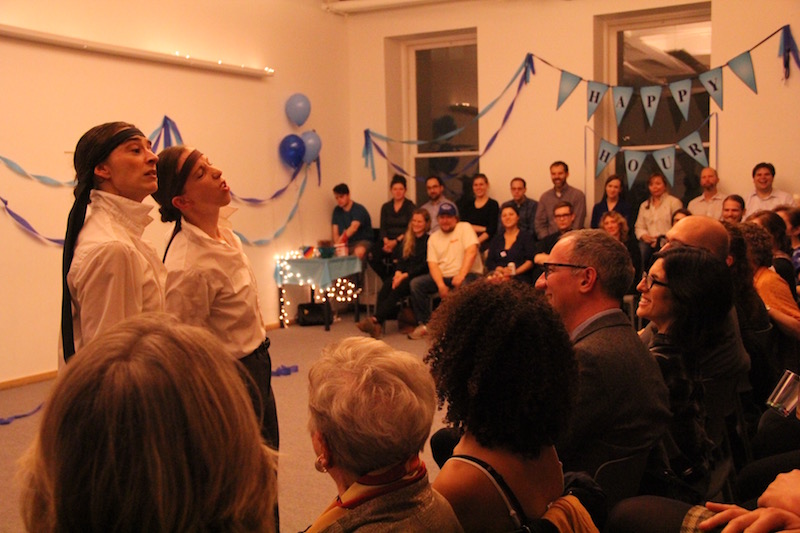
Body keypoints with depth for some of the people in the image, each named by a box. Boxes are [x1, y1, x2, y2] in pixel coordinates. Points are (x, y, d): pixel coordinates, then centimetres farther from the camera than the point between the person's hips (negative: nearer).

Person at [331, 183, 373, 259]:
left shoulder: (359, 209, -9)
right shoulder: (337, 210, 10)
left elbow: (354, 227, -28)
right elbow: (335, 233, 6)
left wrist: (341, 239, -44)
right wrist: (338, 245, -15)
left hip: (362, 241, -5)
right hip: (346, 244, 5)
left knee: (359, 251, -40)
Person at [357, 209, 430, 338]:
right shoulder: (407, 239, 20)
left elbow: (425, 265, -10)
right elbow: (401, 259, 13)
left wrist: (405, 275, -18)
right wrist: (398, 272, -8)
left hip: (419, 276, -5)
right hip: (403, 275, 5)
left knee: (398, 288, -34)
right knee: (387, 284, -28)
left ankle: (375, 319, -48)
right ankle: (378, 324, -43)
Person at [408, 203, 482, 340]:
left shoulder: (464, 228, 0)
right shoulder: (434, 237, 12)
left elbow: (471, 252, -15)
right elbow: (432, 264, 2)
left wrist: (461, 275, -28)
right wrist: (441, 285, -16)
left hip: (468, 273, -5)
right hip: (443, 276, 5)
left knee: (464, 285, -39)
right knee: (416, 283, -14)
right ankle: (424, 323, -5)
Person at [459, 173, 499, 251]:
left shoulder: (493, 204, 6)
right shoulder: (467, 205, 17)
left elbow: (492, 229, -3)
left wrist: (476, 242, -15)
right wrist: (483, 229, -4)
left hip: (485, 242, -3)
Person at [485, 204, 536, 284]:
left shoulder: (526, 236, 13)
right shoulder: (496, 239, 24)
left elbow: (531, 261, 1)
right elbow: (489, 263, 13)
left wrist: (515, 271, -14)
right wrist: (502, 270, -8)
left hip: (520, 276, -3)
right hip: (499, 274, 4)